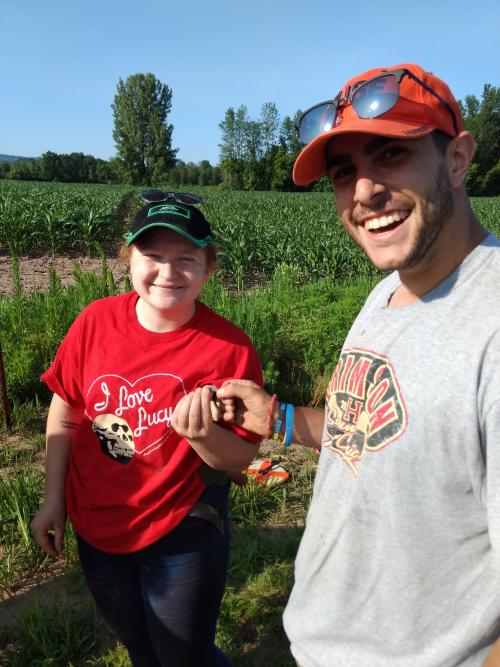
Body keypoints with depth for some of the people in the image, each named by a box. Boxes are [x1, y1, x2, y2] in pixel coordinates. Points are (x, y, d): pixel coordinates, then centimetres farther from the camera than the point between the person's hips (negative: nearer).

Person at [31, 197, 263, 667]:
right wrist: (53, 499, 3)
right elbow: (64, 413, 0)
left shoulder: (229, 348, -21)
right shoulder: (95, 321, -13)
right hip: (96, 527, 4)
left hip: (181, 536, -4)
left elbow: (242, 459, -14)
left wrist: (202, 435, -35)